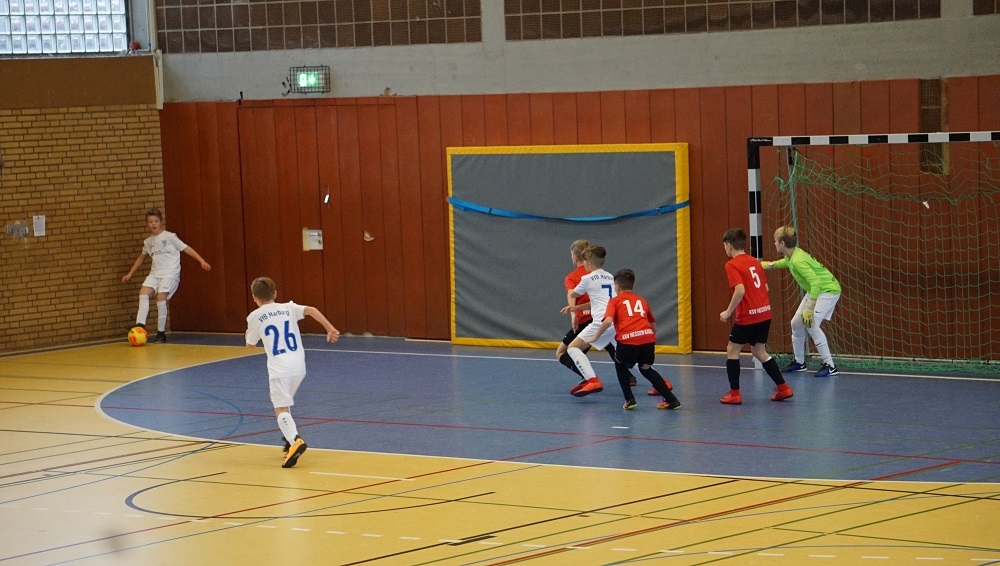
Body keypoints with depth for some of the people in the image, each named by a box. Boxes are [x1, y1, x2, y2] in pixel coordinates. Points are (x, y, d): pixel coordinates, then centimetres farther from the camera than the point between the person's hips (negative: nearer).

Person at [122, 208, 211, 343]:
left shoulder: (169, 237, -2)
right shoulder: (148, 242, 14)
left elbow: (186, 248, -2)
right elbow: (142, 257, 31)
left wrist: (201, 261, -10)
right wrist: (130, 274, 32)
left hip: (170, 273, -5)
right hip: (155, 273, 5)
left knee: (161, 297, -21)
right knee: (144, 292, -20)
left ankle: (161, 332, -12)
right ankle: (140, 324, -25)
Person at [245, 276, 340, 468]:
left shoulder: (255, 317, 4)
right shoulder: (288, 308, 12)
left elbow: (250, 344, 18)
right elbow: (312, 310, -5)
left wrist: (249, 330, 38)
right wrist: (330, 329, -6)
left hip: (279, 368, -5)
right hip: (299, 366, 5)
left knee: (281, 408, -9)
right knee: (284, 402, 28)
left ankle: (295, 441, -33)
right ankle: (291, 438, 27)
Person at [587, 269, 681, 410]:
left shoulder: (615, 301, 16)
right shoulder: (641, 300, 28)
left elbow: (608, 320, -3)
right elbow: (653, 323, 30)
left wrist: (595, 336, 6)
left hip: (628, 340, -4)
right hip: (648, 337, 4)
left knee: (620, 366, 27)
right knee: (646, 368, 27)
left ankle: (629, 400, 18)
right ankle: (671, 400, 19)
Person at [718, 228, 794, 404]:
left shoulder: (732, 265, -11)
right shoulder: (754, 262, 11)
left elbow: (740, 290, -23)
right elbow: (765, 287, 14)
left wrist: (728, 312, -14)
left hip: (747, 316, -7)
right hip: (765, 312, 7)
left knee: (732, 350, 8)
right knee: (759, 351, 18)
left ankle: (734, 394, 7)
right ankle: (783, 388, 15)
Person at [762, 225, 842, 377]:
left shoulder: (798, 261, -29)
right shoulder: (790, 257, 0)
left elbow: (816, 282, -35)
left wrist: (809, 309, -37)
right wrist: (768, 265, 27)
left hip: (828, 290, -10)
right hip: (814, 290, 10)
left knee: (811, 324, -22)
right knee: (796, 323, 11)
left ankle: (830, 366, -17)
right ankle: (799, 362, 27)